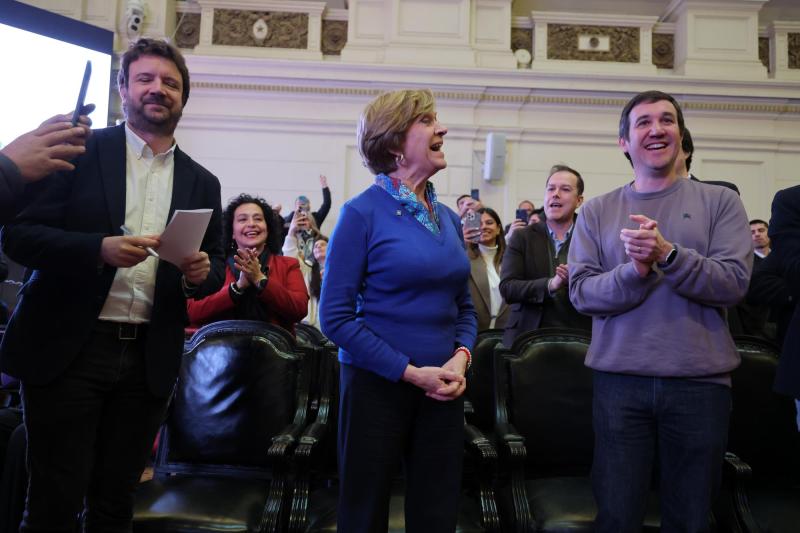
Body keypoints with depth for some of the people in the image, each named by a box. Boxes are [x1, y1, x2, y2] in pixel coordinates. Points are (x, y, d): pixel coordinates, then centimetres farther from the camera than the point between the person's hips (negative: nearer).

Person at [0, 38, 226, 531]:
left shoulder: (202, 183, 11)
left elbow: (217, 265, 14)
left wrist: (201, 273, -9)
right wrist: (100, 248, -20)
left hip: (150, 358, 3)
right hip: (68, 347, -3)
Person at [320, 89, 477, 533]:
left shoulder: (448, 217, 8)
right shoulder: (362, 212, -10)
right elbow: (335, 316, -14)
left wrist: (460, 359, -5)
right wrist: (411, 372, -16)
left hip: (443, 390, 5)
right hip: (377, 384, -5)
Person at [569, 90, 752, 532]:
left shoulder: (719, 202, 4)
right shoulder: (597, 212, 6)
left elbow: (734, 283, -7)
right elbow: (582, 292, -3)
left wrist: (667, 254, -21)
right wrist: (634, 271, -20)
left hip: (701, 381, 1)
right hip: (619, 380, 0)